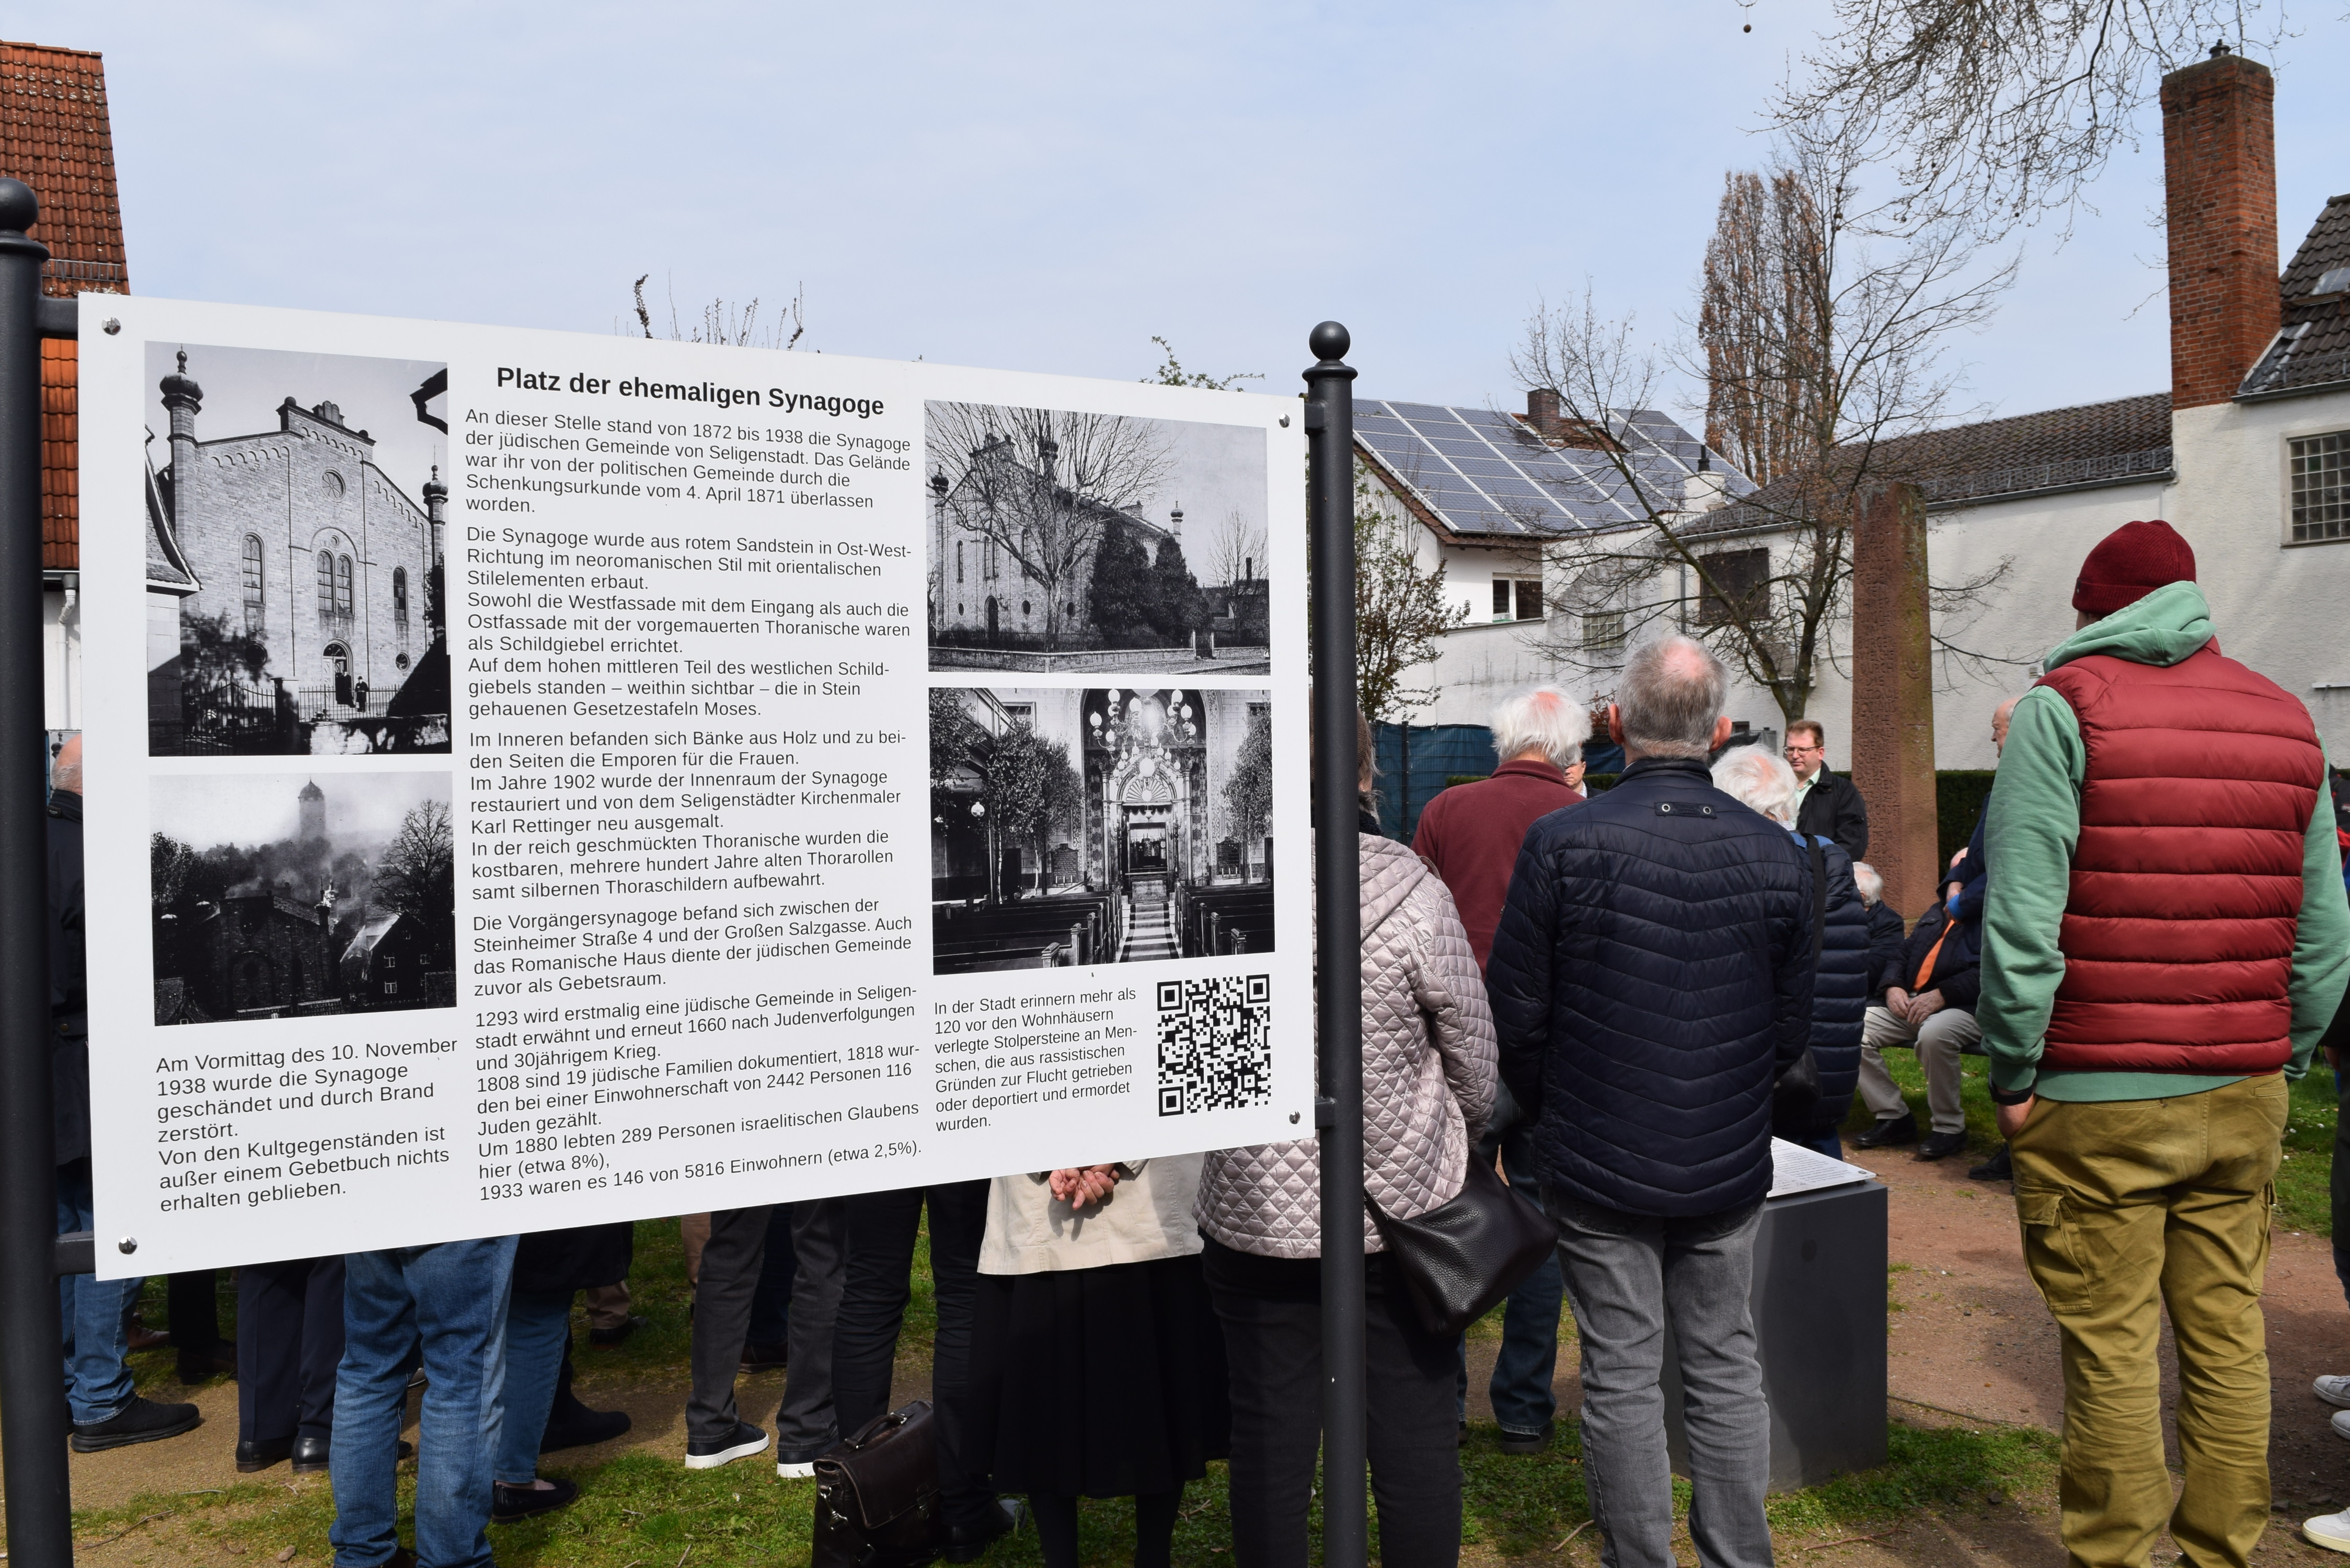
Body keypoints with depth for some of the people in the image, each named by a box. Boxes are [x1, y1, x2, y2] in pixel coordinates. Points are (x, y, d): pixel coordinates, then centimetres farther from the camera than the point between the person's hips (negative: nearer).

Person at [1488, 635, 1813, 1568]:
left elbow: (1515, 1014, -9)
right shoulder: (1777, 855, -4)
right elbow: (1792, 1027, 4)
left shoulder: (1561, 844, -14)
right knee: (1725, 1368, 16)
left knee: (1621, 1378, 8)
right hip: (1730, 1171, 3)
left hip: (1598, 1169, -3)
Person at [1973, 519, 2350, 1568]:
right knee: (2227, 1336, 14)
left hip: (2099, 1098, -5)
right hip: (2244, 1098, 6)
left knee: (2110, 1348, 3)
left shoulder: (2066, 708, -7)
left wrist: (2014, 1074, -7)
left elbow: (2021, 918, -14)